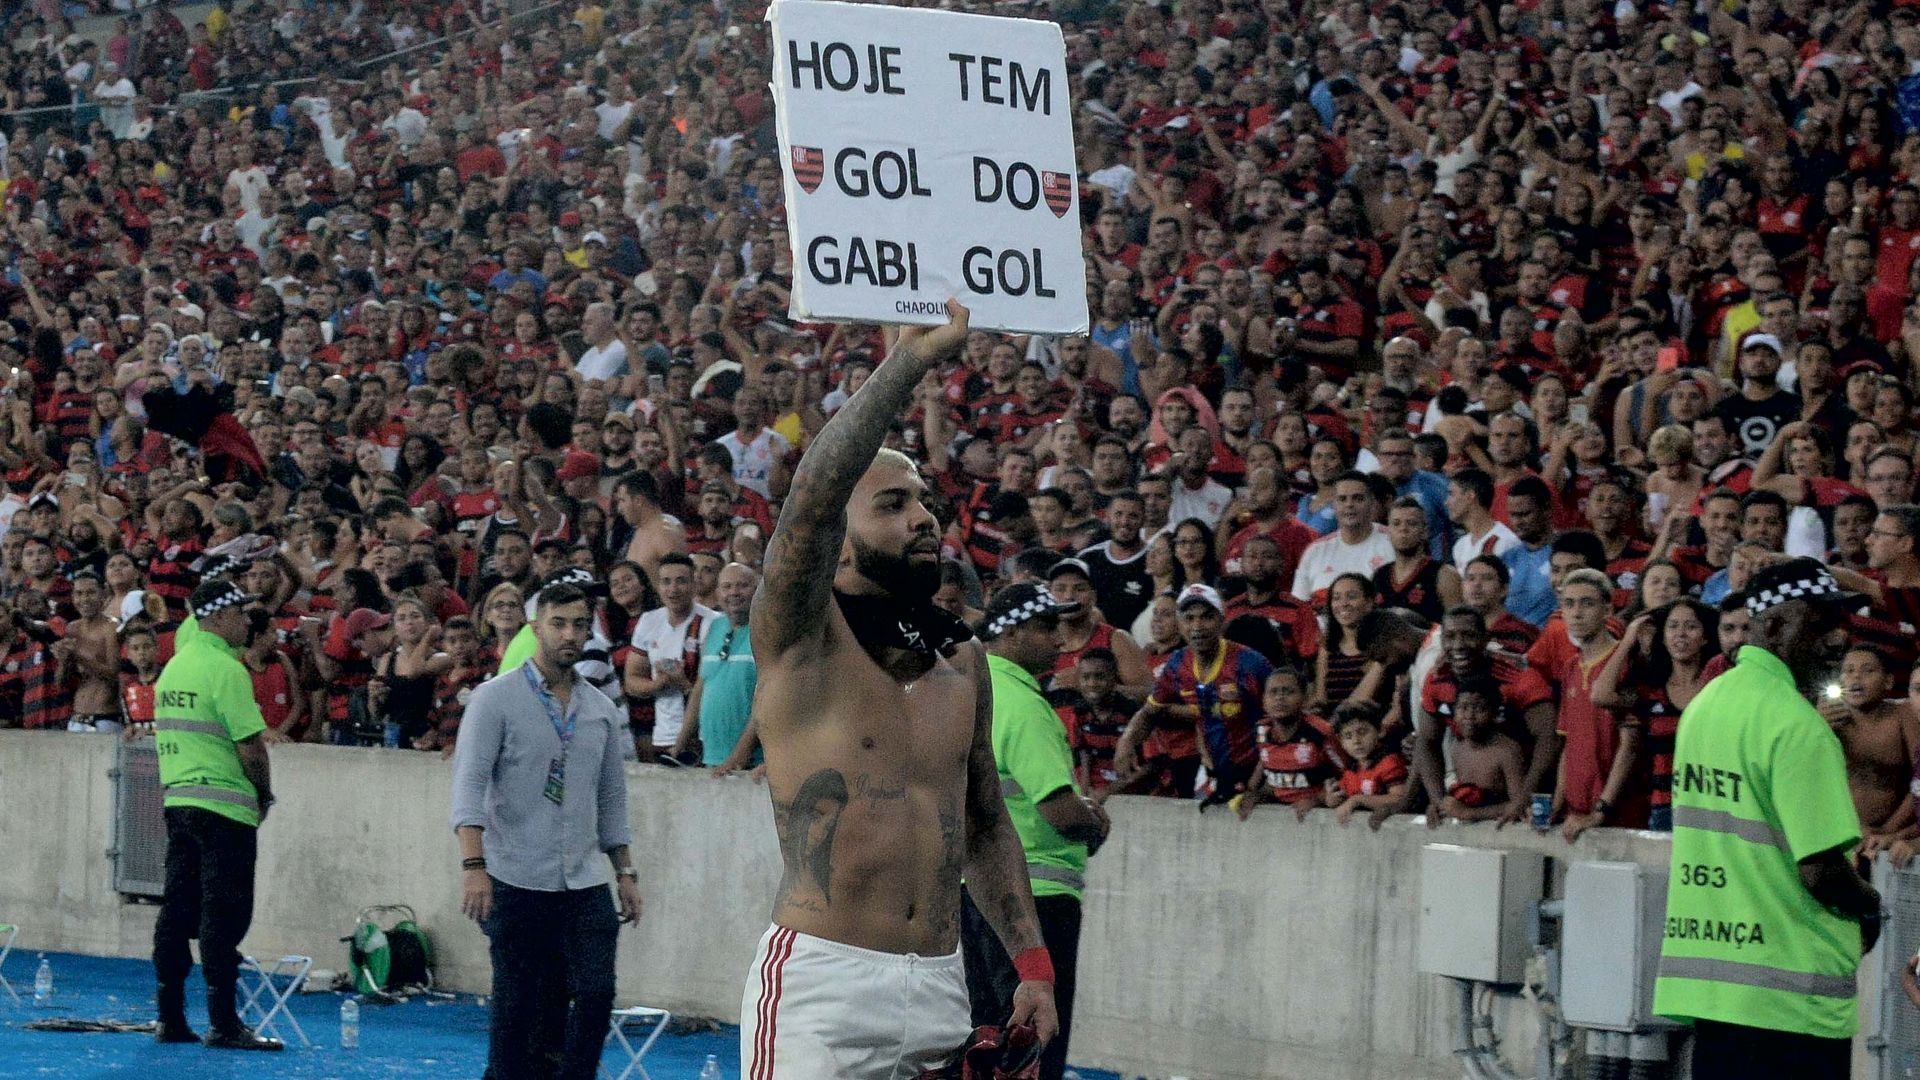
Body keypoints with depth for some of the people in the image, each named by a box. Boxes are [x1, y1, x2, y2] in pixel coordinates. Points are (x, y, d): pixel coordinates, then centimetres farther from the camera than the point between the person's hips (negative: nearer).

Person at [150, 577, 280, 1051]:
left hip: (177, 800, 8)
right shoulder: (226, 669, -14)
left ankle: (170, 1019, 12)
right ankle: (223, 1024, -5)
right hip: (224, 807, -8)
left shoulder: (174, 666, 12)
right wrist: (264, 795, -2)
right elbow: (251, 746, -14)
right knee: (222, 917, -6)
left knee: (177, 910, 10)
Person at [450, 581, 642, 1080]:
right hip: (516, 881, -4)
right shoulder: (496, 698, -4)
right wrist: (474, 865, -23)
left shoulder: (602, 711, 12)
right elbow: (469, 784, -12)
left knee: (596, 992, -7)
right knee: (515, 1003, 1)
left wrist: (625, 872, 15)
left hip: (585, 881, 4)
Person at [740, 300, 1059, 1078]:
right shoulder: (802, 636, -3)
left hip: (939, 985, 6)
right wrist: (910, 360, -21)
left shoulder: (961, 658, 14)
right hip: (820, 982, -6)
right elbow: (813, 494, -21)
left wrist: (1031, 962, 13)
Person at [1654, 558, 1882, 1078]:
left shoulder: (1704, 704, 12)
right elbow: (1822, 870, -19)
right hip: (1790, 993, -8)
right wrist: (1869, 907, 1)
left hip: (1705, 972, 8)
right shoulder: (1798, 725, -16)